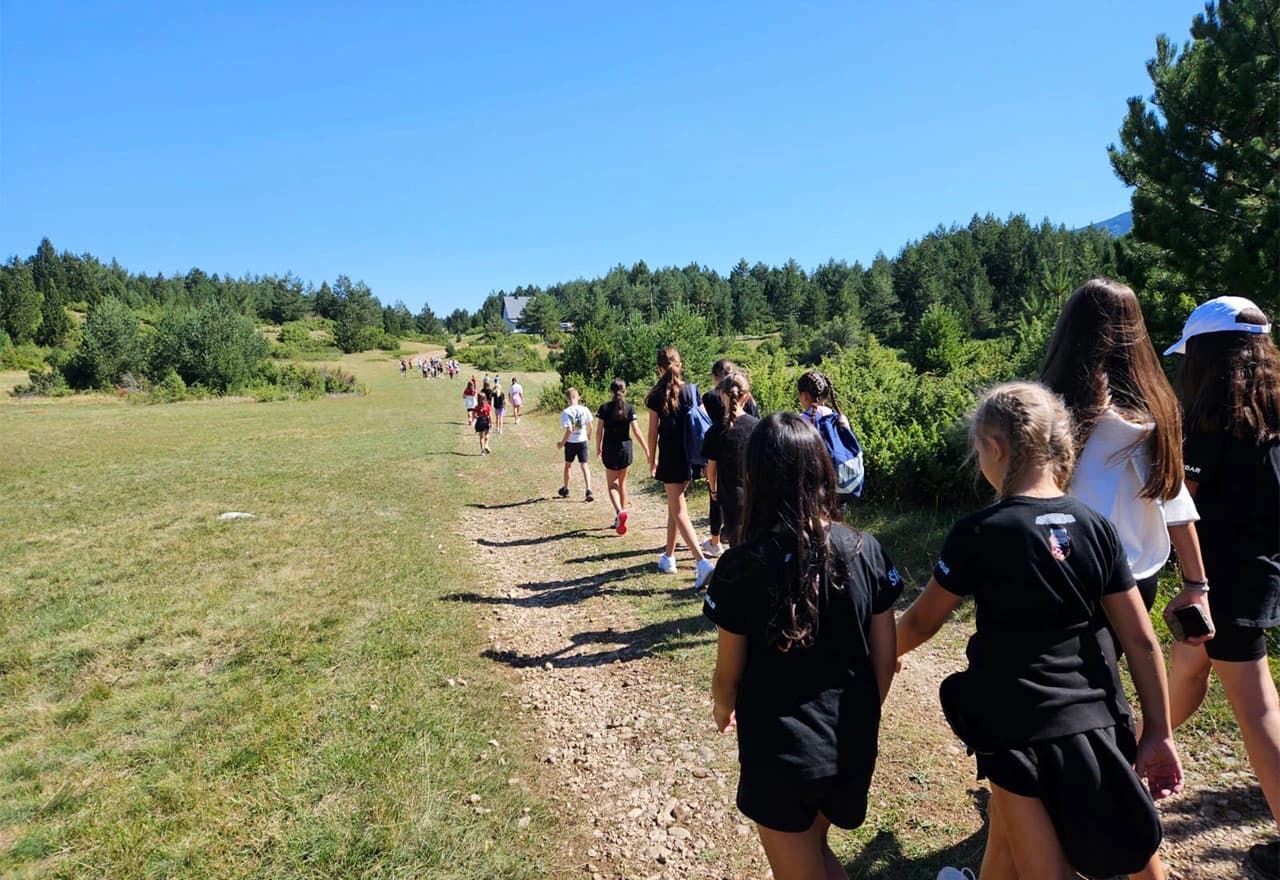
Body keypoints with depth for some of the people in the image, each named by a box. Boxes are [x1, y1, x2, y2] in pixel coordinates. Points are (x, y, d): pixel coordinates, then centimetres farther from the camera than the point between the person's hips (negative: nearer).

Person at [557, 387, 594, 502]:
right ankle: (588, 490, -13)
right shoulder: (584, 410, -6)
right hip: (582, 441, 2)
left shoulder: (566, 412, -15)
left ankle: (565, 489, 32)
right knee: (584, 466, 2)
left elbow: (569, 430, -22)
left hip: (570, 442, -2)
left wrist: (562, 443, -11)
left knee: (567, 465, 17)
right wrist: (589, 435, 22)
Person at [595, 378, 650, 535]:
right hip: (625, 449, 2)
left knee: (612, 484, 3)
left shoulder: (604, 408, -5)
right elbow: (636, 431, -8)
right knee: (622, 482, 18)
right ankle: (621, 514, 22)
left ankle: (619, 511, -22)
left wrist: (598, 448, 11)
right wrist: (647, 451, -5)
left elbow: (599, 431, -4)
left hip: (610, 450, -2)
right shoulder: (629, 408, -3)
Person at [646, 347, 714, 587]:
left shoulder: (657, 395, -7)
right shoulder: (691, 392, 2)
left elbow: (653, 432, -5)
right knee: (674, 504, 21)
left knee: (679, 511, -4)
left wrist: (652, 460, 6)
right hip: (690, 457, 5)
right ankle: (669, 556, 32)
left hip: (670, 458, -4)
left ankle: (702, 562, -20)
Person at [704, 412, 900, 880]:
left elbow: (729, 672, -9)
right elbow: (884, 661, -1)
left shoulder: (742, 564, -20)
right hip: (852, 742, 4)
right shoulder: (866, 550, -11)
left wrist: (722, 711, 13)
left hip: (779, 749, -3)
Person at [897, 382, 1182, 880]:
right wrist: (1158, 733, 10)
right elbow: (1141, 640, 2)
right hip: (1095, 722, 4)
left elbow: (922, 622, -5)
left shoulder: (980, 533, -14)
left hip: (1021, 728, -4)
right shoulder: (1096, 527, -1)